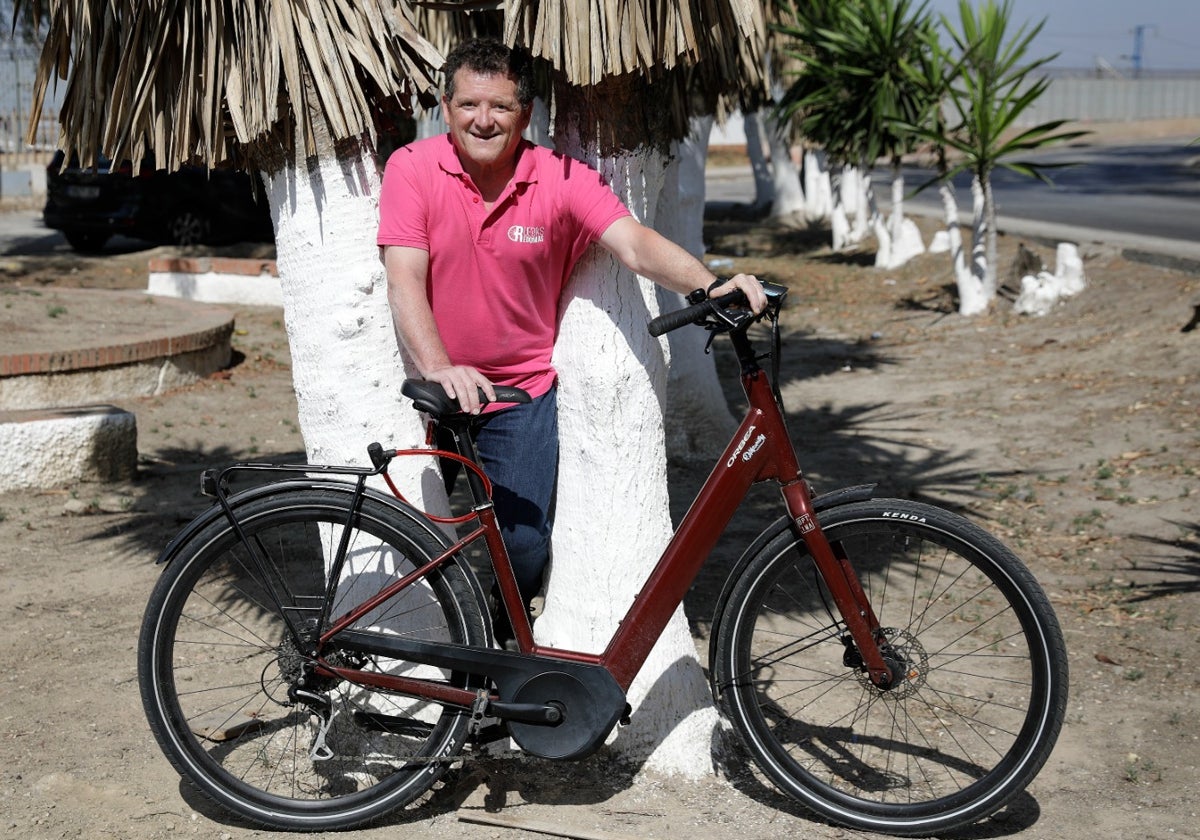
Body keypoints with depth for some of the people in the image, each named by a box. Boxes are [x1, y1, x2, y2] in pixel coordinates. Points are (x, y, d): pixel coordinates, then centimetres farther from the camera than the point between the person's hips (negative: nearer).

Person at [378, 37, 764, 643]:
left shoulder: (561, 180, -10)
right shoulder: (413, 169, -11)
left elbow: (635, 244, -21)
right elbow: (404, 282, -19)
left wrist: (710, 286, -40)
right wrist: (438, 368, -35)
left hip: (523, 389, 0)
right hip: (441, 386, 1)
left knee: (521, 543, -10)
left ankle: (501, 642, 20)